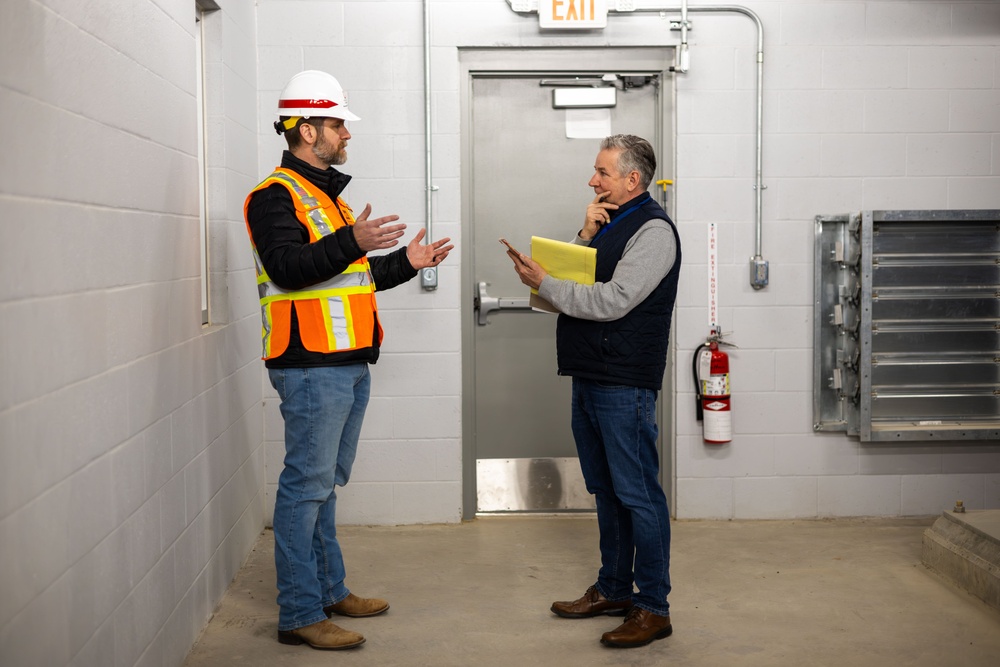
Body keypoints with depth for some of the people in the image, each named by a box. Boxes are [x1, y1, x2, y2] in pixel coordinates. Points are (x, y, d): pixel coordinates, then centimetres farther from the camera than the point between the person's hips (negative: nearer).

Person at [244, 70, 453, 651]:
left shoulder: (328, 195, 23)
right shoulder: (276, 196, -9)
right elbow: (288, 267, -24)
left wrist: (405, 262, 18)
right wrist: (351, 242, -36)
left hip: (348, 364, 10)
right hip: (311, 366, -10)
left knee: (326, 482, 16)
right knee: (307, 484, -7)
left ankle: (329, 588, 26)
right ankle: (299, 613, -2)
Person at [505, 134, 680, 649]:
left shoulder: (652, 230, -11)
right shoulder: (609, 222, 19)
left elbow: (612, 301, -20)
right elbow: (576, 279, 13)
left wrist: (542, 282, -14)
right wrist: (586, 235, -2)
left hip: (624, 384, -9)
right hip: (589, 376, 9)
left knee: (636, 492, -6)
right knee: (606, 489, 16)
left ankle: (653, 608, 1)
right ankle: (613, 589, 27)